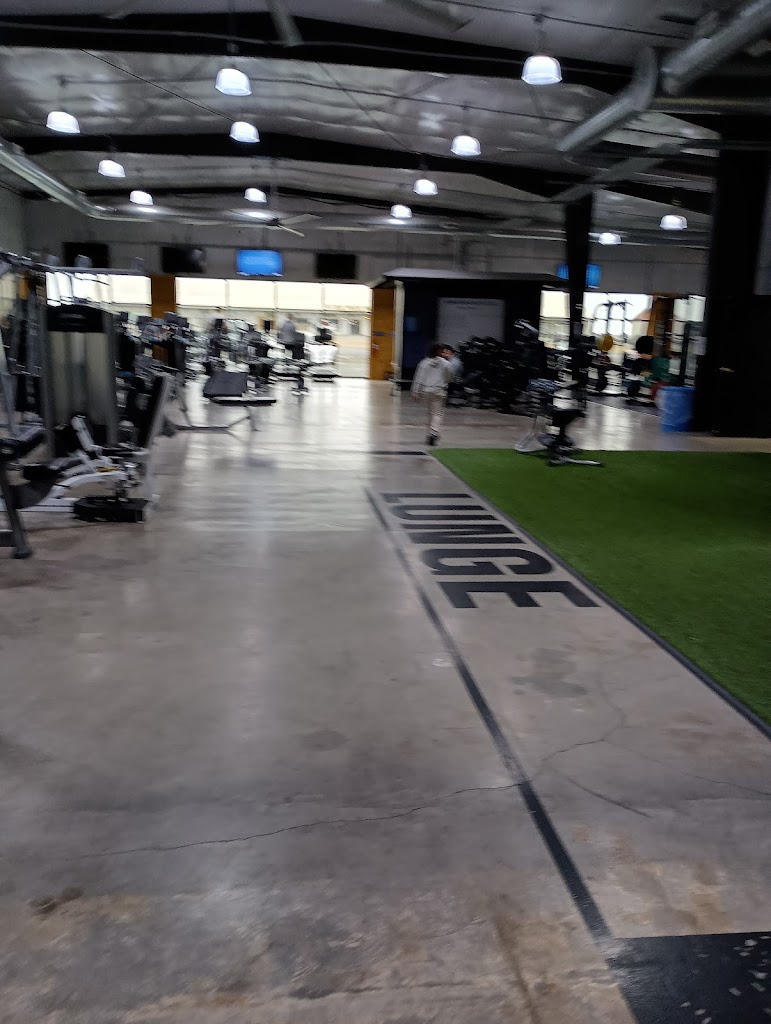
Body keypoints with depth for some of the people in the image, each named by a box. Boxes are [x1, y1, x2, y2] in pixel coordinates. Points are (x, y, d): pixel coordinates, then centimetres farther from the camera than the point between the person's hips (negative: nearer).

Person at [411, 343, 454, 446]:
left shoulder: (424, 362, 3)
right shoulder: (446, 364, -1)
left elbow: (418, 378, 0)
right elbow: (449, 378, 11)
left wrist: (415, 392, 2)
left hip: (426, 390, 2)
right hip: (439, 391, -2)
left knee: (429, 411, 15)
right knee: (438, 413, -1)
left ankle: (432, 433, 21)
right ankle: (434, 433, -19)